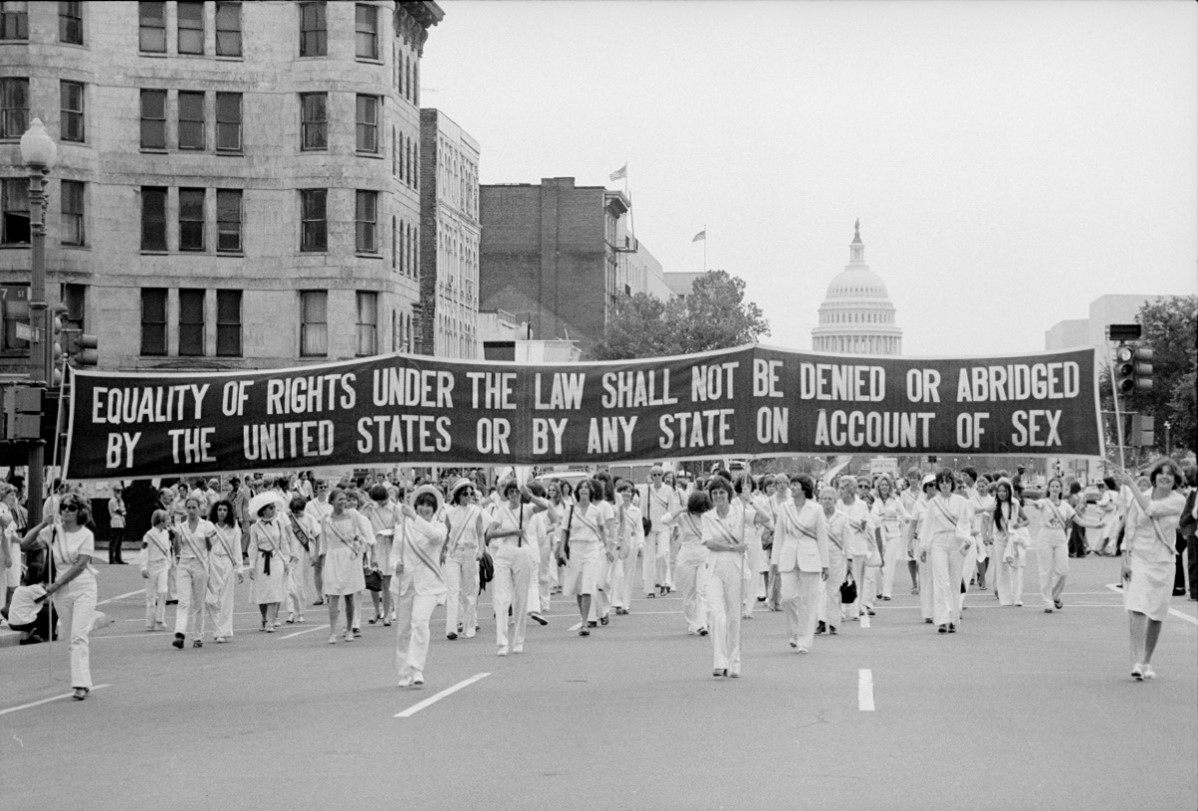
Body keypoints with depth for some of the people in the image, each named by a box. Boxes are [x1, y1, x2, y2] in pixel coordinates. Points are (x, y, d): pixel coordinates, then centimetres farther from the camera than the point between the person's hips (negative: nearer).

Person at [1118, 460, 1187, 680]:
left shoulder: (1178, 501, -3)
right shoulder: (1141, 497, 1)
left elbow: (1151, 509, -18)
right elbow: (1130, 529, 2)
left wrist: (1131, 484, -15)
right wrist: (1126, 560, -6)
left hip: (1163, 562, 1)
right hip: (1138, 559, -1)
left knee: (1156, 616, 6)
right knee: (1136, 609, -15)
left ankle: (1147, 663, 20)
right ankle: (1137, 662, -19)